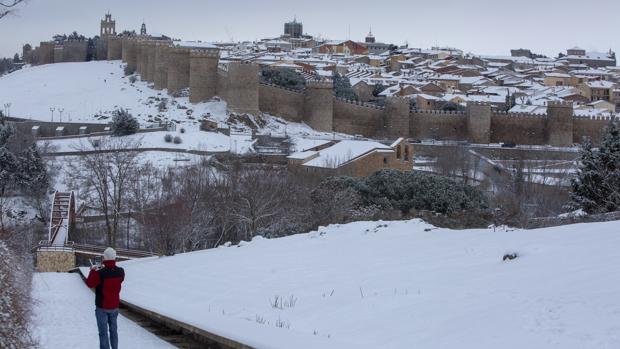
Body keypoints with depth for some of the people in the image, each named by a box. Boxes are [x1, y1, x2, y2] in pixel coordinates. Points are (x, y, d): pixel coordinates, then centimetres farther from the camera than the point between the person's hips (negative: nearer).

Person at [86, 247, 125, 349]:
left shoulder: (100, 273, -25)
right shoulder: (120, 272, -10)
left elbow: (90, 283, -11)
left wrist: (93, 271, 2)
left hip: (102, 307, -5)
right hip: (114, 306, 5)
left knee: (103, 332, 4)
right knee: (113, 330, 19)